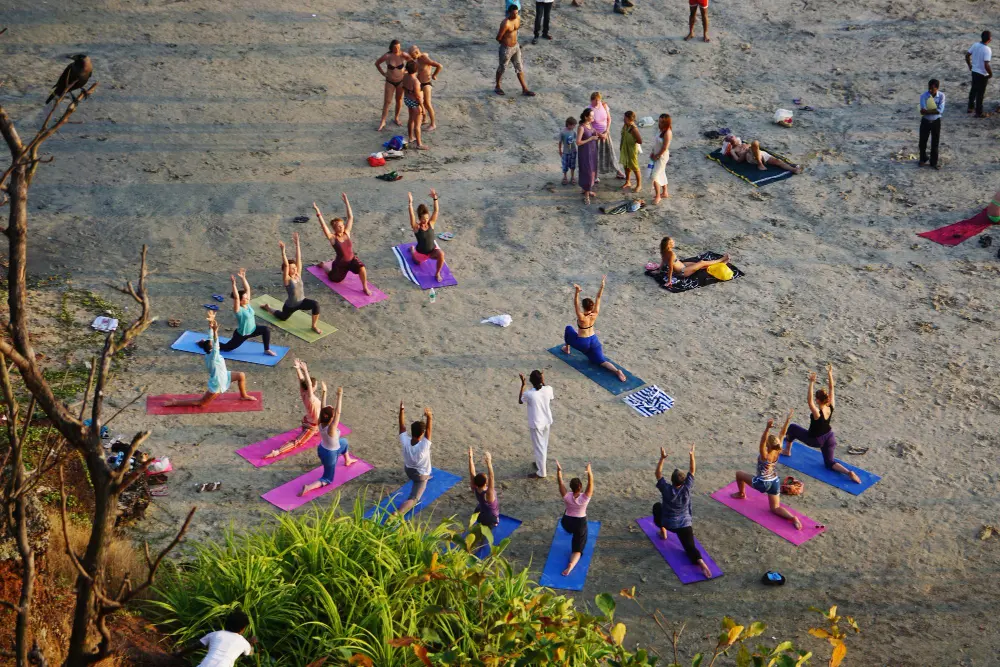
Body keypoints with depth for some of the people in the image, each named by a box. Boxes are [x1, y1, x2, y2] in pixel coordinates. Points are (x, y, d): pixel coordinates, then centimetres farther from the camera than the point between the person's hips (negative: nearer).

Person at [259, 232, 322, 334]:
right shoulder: (286, 279, -21)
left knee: (315, 305, -27)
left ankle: (314, 326, -7)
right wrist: (283, 250, -46)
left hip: (302, 301, 3)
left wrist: (297, 243, -19)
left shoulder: (298, 275, -9)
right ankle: (267, 307, 53)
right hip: (290, 305, -3)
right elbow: (286, 265, -37)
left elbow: (298, 258, -15)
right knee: (282, 317, 24)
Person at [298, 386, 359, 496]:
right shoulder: (331, 428, -39)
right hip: (329, 454, -7)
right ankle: (308, 487, -10)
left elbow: (323, 407, -19)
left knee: (344, 441, 31)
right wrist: (339, 395, -50)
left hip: (322, 449, 7)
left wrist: (324, 391, -23)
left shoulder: (321, 424, -22)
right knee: (327, 479, 12)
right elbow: (338, 412, -47)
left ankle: (347, 460, 56)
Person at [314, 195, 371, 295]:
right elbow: (323, 226, -30)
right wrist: (318, 213, -39)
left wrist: (346, 202, -14)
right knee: (335, 279, 21)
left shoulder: (347, 233, -8)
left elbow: (350, 217, -9)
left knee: (362, 268, -28)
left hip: (352, 259, 2)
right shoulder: (332, 238, -18)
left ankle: (365, 288, -7)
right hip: (340, 263, -2)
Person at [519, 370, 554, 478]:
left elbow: (520, 401, -3)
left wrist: (522, 384, -6)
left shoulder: (528, 394, -27)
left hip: (536, 424, -5)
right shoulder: (548, 389, -14)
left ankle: (541, 473, 19)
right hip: (547, 421, 5)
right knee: (544, 445, 24)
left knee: (539, 447, 8)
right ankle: (540, 464, 45)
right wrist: (543, 382, 11)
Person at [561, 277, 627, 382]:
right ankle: (617, 371, -23)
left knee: (568, 328, 22)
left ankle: (567, 349, 39)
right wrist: (602, 286, -22)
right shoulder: (595, 314, -15)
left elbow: (575, 303, -39)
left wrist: (576, 292, -54)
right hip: (594, 341, 4)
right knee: (601, 361, 4)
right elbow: (598, 298, -13)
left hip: (582, 343, -4)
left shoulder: (582, 317, -29)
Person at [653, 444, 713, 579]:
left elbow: (658, 474, -9)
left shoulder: (666, 489, -18)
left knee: (657, 506, 28)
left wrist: (662, 458, -13)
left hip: (668, 523, 0)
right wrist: (692, 457, -12)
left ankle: (663, 532, 31)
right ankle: (700, 562, -37)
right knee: (690, 547, -5)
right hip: (684, 524, 0)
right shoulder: (686, 489, -15)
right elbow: (692, 471, -8)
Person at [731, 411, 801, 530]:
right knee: (775, 508, 13)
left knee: (739, 473, 17)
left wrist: (767, 428, -65)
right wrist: (788, 420, -15)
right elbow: (783, 433, -12)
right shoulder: (777, 451, -15)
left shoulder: (765, 456, -32)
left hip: (762, 483, -5)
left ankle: (741, 494, 39)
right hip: (775, 482, 5)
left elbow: (762, 441, -49)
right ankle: (793, 518, -13)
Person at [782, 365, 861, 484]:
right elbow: (831, 388, -12)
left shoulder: (817, 413, -34)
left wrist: (811, 383, -48)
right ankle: (849, 472, -10)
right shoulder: (831, 408, -17)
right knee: (829, 463, 16)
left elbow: (809, 399, -43)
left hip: (815, 440, -5)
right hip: (829, 437, 5)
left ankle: (787, 451, 32)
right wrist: (830, 374, -14)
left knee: (792, 428, 15)